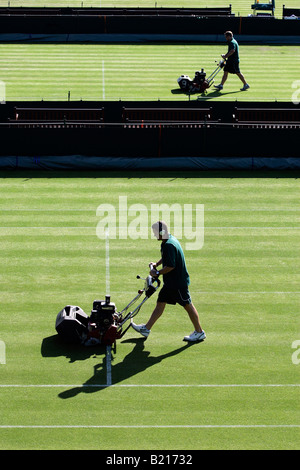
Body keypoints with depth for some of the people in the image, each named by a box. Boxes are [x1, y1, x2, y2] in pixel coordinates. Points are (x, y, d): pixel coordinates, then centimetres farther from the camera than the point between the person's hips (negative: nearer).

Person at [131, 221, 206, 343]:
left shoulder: (169, 245, -25)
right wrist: (157, 264, 15)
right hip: (170, 282, 10)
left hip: (178, 282, -10)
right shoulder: (170, 240, 7)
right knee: (160, 303, 13)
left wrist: (157, 273, -17)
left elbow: (171, 266, -27)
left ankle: (199, 332, 12)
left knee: (188, 305, 1)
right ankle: (146, 328, 20)